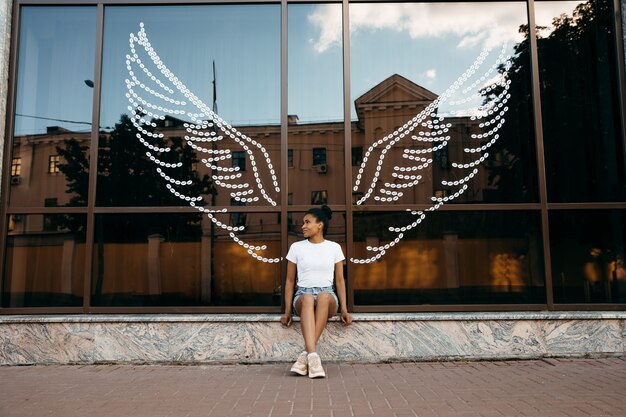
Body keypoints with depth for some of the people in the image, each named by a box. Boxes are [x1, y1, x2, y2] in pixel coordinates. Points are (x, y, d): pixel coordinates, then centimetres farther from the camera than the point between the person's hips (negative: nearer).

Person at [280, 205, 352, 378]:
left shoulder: (334, 248, 10)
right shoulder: (296, 247, 10)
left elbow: (339, 281, 10)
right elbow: (290, 280, 11)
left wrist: (344, 310, 0)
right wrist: (287, 311, 2)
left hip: (328, 298, 0)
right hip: (303, 295, 0)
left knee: (324, 296, -38)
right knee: (307, 298, -38)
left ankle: (306, 353, -37)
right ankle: (313, 355, -49)